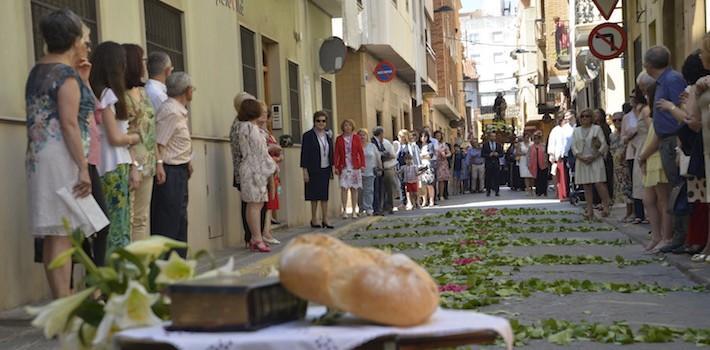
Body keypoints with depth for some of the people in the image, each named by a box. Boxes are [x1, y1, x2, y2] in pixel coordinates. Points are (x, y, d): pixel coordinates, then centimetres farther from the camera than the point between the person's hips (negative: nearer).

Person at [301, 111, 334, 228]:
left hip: (325, 169, 5)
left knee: (325, 195, 5)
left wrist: (332, 168, 12)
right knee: (315, 196, 1)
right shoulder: (308, 135, -6)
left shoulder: (328, 136, 11)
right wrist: (305, 171, -13)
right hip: (314, 170, -5)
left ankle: (325, 219, 9)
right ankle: (314, 220, 10)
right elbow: (304, 154, -9)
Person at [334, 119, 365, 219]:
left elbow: (361, 152, 4)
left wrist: (362, 165, -4)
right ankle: (344, 211, -7)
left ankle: (354, 211, 8)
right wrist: (336, 166, -4)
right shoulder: (339, 139, 6)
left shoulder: (356, 138, 6)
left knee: (354, 188, 3)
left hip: (355, 166, 1)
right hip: (343, 167, -1)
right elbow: (336, 154, 3)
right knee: (344, 188, -10)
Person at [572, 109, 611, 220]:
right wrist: (580, 157, -9)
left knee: (599, 184, -14)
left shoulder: (597, 128, 4)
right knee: (586, 186, 2)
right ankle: (589, 210, 4)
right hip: (582, 161, 3)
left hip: (595, 160, -3)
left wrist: (594, 157, -12)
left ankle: (606, 206, -8)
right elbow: (573, 146, 9)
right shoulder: (576, 131, 14)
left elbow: (604, 145, -2)